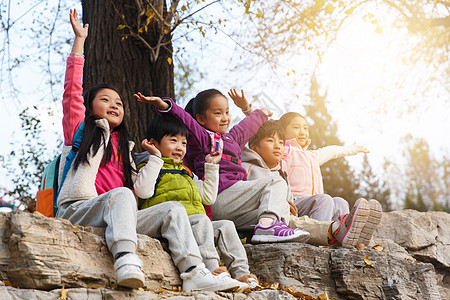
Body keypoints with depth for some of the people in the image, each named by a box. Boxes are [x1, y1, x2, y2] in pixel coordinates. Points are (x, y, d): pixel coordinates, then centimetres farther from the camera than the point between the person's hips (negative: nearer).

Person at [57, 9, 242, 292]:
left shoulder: (124, 146, 31)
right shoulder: (80, 130, 16)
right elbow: (72, 91, 4)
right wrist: (79, 40, 5)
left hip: (116, 216, 5)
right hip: (78, 209, -5)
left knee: (174, 209, -15)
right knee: (120, 195, -35)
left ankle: (194, 273, -33)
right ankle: (126, 261, -57)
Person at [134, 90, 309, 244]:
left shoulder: (231, 138, 30)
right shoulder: (201, 136, 4)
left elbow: (245, 127, 50)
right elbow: (184, 119, -13)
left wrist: (260, 115, 68)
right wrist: (164, 105, -30)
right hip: (222, 193, -9)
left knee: (283, 207, 3)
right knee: (276, 184, -14)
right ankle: (267, 225, -36)